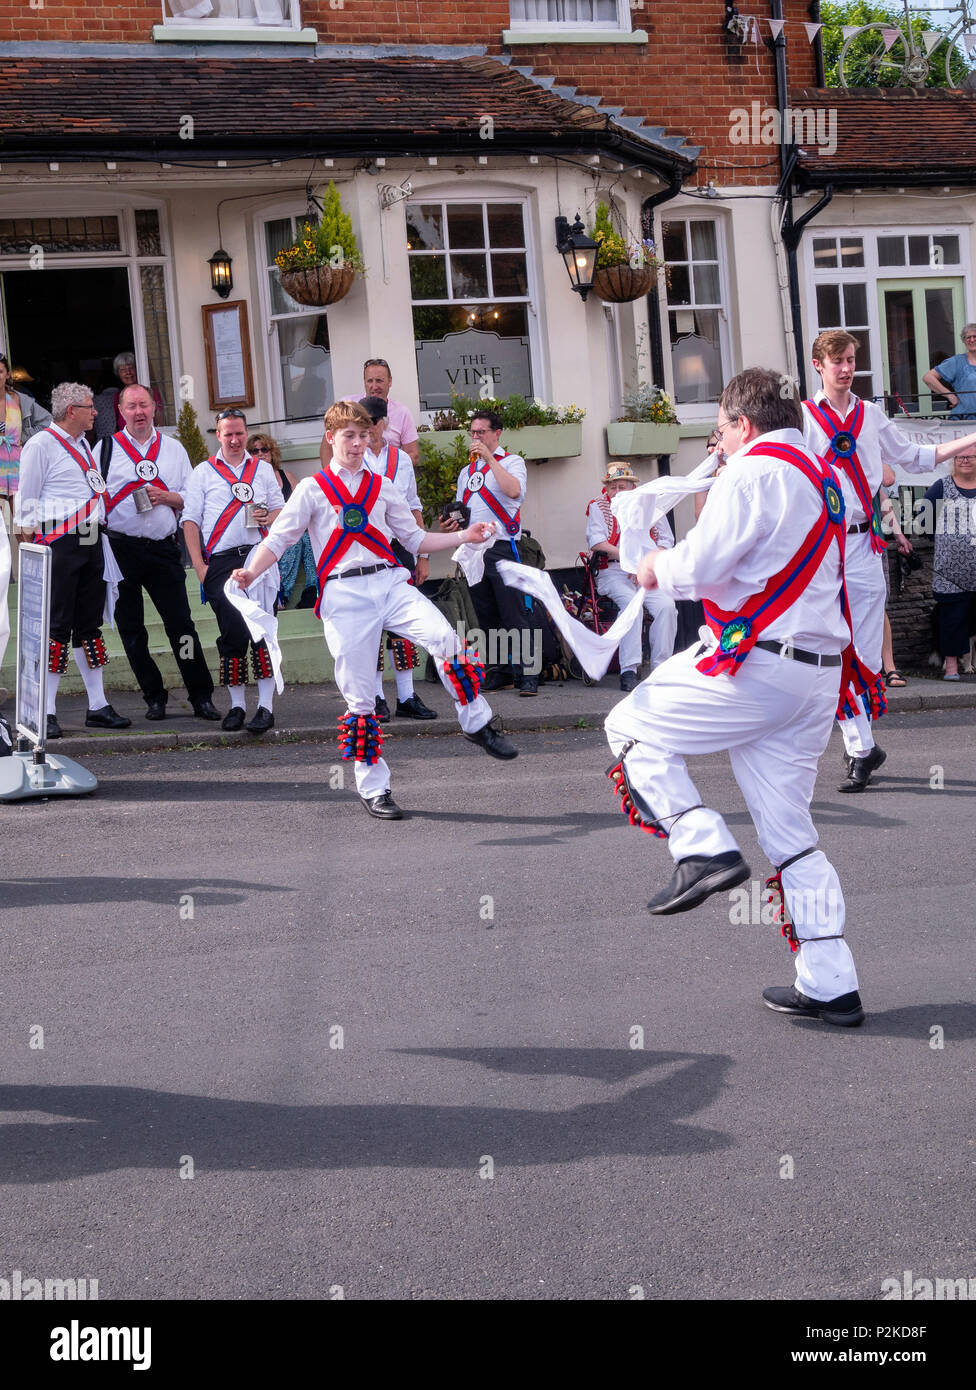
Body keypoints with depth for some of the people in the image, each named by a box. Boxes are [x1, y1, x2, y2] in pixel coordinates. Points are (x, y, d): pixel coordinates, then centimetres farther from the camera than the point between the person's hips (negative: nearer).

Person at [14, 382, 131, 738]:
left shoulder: (82, 444, 19)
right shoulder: (41, 444, -6)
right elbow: (27, 499, -7)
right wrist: (29, 540, -12)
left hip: (90, 542, 8)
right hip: (59, 544, -8)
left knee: (89, 625, 11)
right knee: (58, 626, -8)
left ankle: (98, 706, 17)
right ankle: (47, 712, -5)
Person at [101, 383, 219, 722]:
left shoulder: (173, 448, 12)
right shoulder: (106, 448, 6)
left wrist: (166, 497, -7)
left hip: (162, 548, 1)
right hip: (120, 549, 0)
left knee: (181, 624, -4)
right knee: (131, 630, 3)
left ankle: (201, 697, 0)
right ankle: (154, 697, 13)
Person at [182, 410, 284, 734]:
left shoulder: (263, 470, 20)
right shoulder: (204, 472, 14)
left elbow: (281, 509, 23)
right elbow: (190, 520, 8)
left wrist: (271, 517, -2)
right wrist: (199, 565, -3)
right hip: (220, 562, -1)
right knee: (232, 632, -4)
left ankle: (266, 705, -12)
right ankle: (236, 704, 7)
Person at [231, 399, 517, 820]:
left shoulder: (382, 487, 18)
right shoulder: (312, 489, 9)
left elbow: (414, 538, 23)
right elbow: (278, 539, 4)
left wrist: (464, 536, 12)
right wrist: (251, 572, -14)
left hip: (390, 582, 2)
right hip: (344, 593, -2)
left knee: (444, 637, -24)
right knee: (358, 695, -3)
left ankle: (477, 724, -6)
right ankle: (373, 789, 7)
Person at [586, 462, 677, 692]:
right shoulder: (599, 506, 9)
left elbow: (666, 541, 10)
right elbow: (596, 542, -5)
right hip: (613, 572, -2)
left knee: (666, 606, -26)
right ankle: (628, 671, -37)